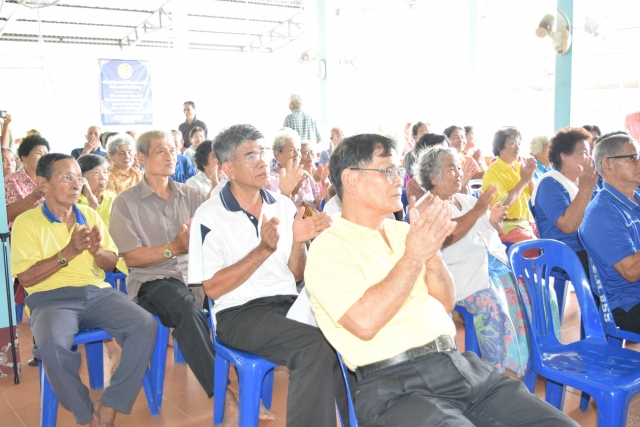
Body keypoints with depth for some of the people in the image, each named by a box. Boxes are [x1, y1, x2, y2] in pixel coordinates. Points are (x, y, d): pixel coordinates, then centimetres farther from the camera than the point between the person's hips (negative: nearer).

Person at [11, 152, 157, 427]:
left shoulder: (91, 215, 13)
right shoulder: (26, 222, 1)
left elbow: (111, 264, 14)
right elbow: (26, 278, -6)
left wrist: (97, 252, -9)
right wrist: (67, 253, -16)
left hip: (98, 292, 4)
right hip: (52, 298, -3)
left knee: (146, 325, -23)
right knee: (52, 346, -36)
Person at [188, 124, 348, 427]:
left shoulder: (284, 205, 7)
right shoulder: (209, 216, -6)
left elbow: (296, 275, 8)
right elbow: (213, 288, -11)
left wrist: (298, 242, -14)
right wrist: (264, 249, -21)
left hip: (288, 302, 5)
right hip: (238, 312, -5)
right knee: (316, 347, -31)